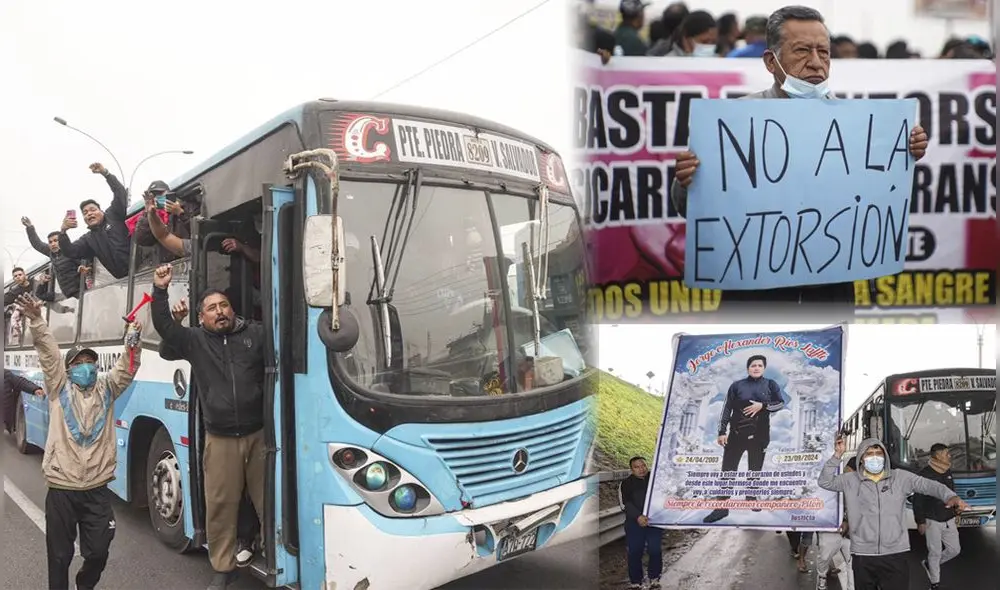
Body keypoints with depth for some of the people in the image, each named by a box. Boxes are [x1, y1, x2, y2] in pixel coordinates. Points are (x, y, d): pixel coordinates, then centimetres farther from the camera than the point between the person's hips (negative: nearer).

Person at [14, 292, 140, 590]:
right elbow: (48, 352, -7)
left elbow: (127, 366, -3)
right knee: (60, 555, 7)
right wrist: (36, 320, -19)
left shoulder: (107, 389, 9)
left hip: (98, 489, 2)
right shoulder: (60, 388, 4)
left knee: (98, 553, 7)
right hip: (61, 488, -2)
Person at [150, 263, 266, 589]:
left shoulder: (257, 333, 4)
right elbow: (163, 326, -1)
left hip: (260, 434, -1)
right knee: (220, 505, 6)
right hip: (220, 439, 1)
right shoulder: (194, 341, 7)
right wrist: (160, 290, -10)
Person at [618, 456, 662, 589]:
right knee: (634, 552, -1)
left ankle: (654, 578, 15)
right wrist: (638, 516, -23)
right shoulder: (626, 483, 4)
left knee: (655, 550, -5)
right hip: (634, 522, -1)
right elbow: (626, 503, -9)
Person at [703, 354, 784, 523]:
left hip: (759, 435, 1)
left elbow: (781, 403, 3)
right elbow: (727, 409, 2)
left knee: (755, 468, 8)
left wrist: (762, 405, -13)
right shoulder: (737, 385, 5)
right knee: (728, 468, -5)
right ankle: (722, 506, -3)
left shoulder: (770, 385, 8)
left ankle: (751, 497, 28)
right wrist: (722, 432, -4)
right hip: (736, 433, -1)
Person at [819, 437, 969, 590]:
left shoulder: (900, 477, 4)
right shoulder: (850, 480, 5)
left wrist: (950, 496, -24)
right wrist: (837, 455, -6)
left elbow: (928, 484, -4)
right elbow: (824, 482, 2)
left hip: (895, 555, 0)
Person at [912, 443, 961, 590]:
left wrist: (955, 514, 17)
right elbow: (918, 500, -15)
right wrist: (920, 522, -14)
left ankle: (929, 564, 33)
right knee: (935, 552, 2)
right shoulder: (925, 474, -18)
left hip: (949, 520, 7)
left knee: (955, 549, 11)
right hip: (932, 521, -7)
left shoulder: (948, 472, 4)